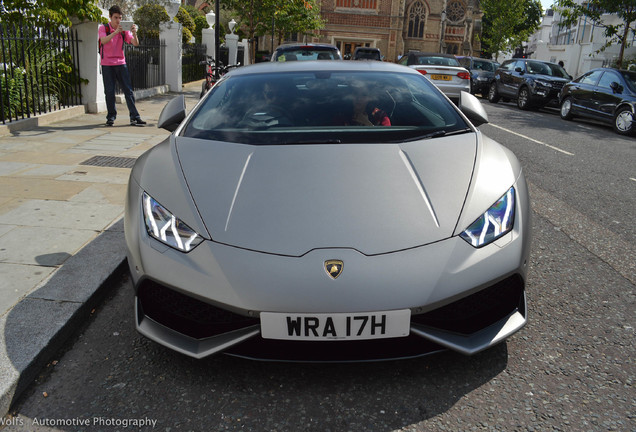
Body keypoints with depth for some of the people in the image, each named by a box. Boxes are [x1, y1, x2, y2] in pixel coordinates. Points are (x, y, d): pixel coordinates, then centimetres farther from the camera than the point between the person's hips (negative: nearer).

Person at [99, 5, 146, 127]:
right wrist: (115, 32, -34)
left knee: (128, 90, -3)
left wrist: (134, 34, -26)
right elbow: (103, 40, -22)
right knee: (109, 92, 1)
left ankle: (135, 117, -4)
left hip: (121, 63, 2)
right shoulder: (103, 28, -2)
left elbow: (135, 44, -5)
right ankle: (111, 117, 11)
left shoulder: (123, 30, 5)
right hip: (107, 64, -2)